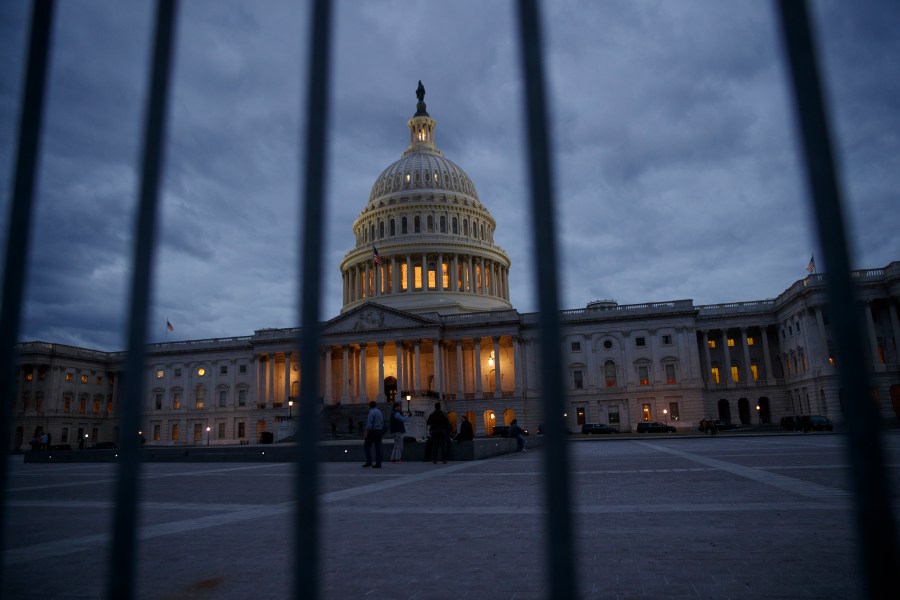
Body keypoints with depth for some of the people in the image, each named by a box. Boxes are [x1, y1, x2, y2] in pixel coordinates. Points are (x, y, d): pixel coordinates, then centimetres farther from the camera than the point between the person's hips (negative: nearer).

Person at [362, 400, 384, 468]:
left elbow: (369, 424, -18)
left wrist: (366, 432, -16)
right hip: (379, 431, 7)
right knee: (378, 447, 4)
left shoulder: (371, 412, -11)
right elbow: (382, 423, 16)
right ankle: (378, 464, 2)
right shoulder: (379, 412, 14)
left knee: (367, 446, 5)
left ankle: (369, 462, -1)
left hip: (372, 431, -7)